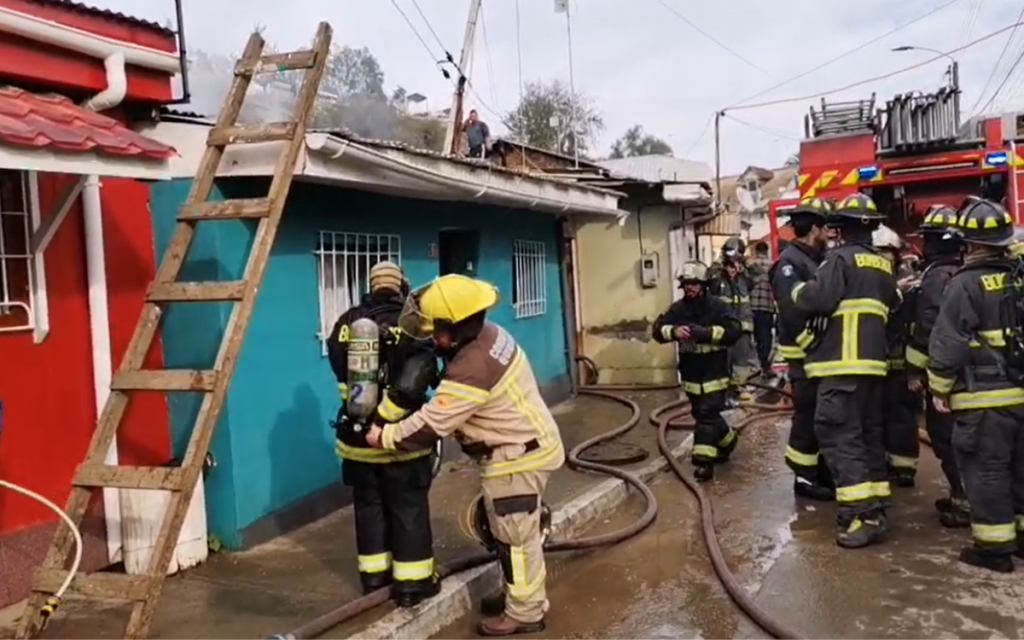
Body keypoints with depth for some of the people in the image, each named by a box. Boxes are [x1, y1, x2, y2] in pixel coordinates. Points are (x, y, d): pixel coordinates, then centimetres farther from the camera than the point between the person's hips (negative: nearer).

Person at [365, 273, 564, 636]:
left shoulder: (471, 369, -31)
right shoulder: (489, 334, -2)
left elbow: (430, 424, -25)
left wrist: (383, 437, -12)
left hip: (516, 458, -10)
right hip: (525, 445, 10)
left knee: (515, 537, 3)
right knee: (511, 531, 22)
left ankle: (525, 614, 18)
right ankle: (518, 593, 37)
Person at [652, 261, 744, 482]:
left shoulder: (717, 307, -9)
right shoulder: (677, 308, 3)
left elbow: (734, 330, -20)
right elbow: (657, 329, -4)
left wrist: (707, 332, -31)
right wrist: (673, 331, -26)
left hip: (714, 373, -5)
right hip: (690, 374, 5)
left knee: (707, 416, -10)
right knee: (704, 415, 18)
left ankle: (703, 461, -10)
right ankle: (727, 440, 43)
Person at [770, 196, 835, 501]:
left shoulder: (817, 260, 15)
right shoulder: (789, 262, -15)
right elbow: (793, 313, -24)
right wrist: (814, 346, -22)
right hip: (806, 355, -9)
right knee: (808, 416, -3)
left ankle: (824, 472, 25)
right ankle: (804, 478, 7)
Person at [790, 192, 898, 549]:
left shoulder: (841, 258, -9)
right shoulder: (883, 265, 17)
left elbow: (818, 299, -19)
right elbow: (890, 306, 30)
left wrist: (799, 290, 0)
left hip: (843, 364, -9)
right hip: (872, 362, 9)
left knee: (840, 437, -8)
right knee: (869, 435, 14)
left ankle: (860, 517, -13)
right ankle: (876, 509, 18)